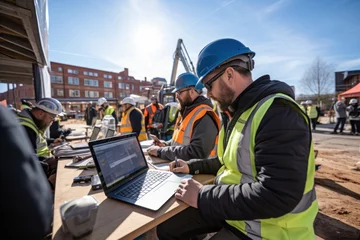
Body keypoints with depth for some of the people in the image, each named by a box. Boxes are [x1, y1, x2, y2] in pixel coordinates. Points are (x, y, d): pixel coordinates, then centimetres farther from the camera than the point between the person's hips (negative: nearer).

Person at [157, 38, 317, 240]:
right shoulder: (237, 112, 6)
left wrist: (203, 197, -24)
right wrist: (193, 166, 3)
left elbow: (276, 195, -31)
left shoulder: (278, 112, -24)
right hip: (231, 207, 8)